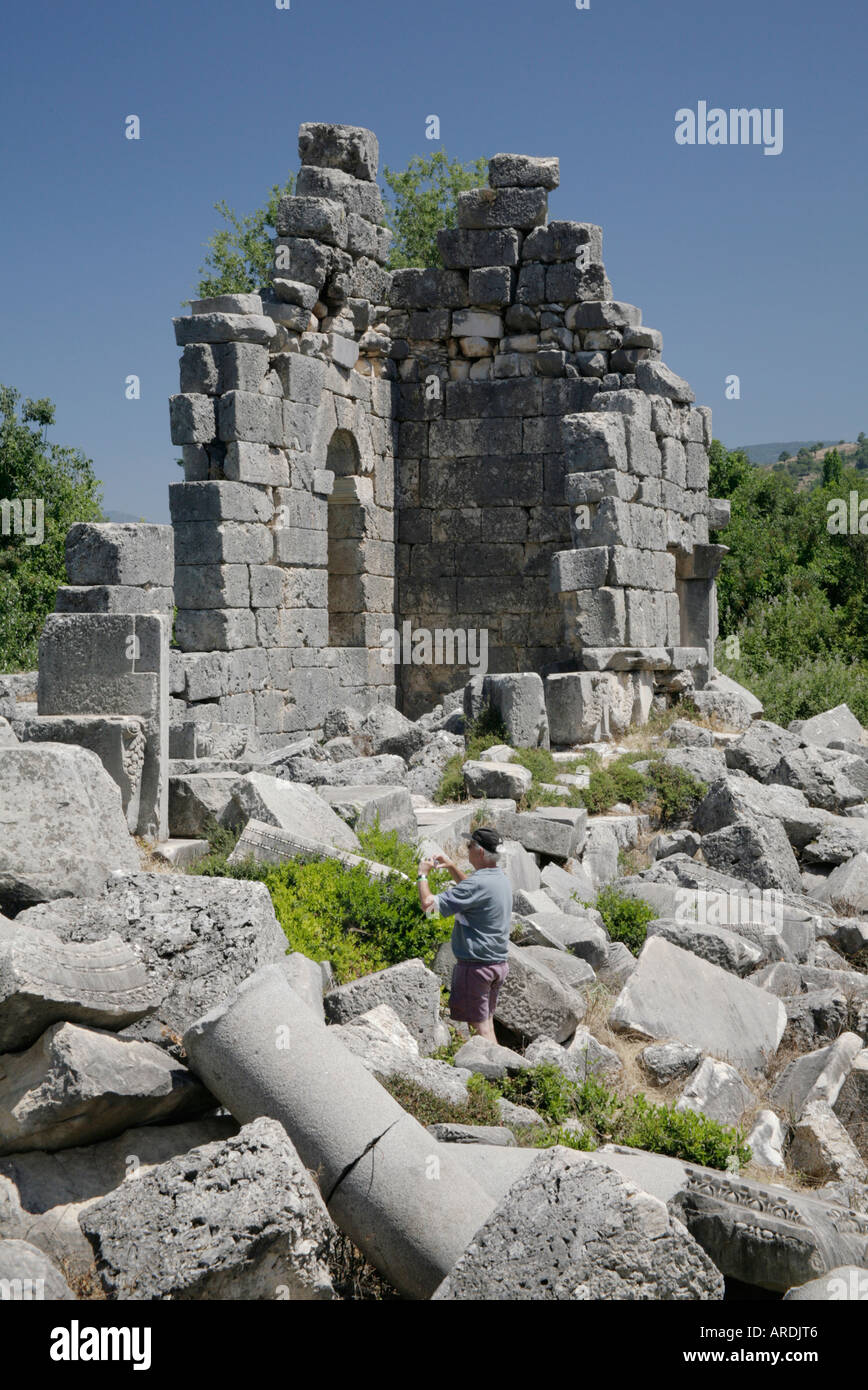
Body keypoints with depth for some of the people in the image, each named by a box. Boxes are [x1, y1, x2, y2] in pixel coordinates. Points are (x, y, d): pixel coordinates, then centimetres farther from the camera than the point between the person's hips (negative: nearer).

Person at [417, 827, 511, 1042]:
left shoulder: (478, 884, -23)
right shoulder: (502, 880, 6)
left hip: (476, 965, -9)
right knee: (487, 1021, 18)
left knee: (479, 1027, -1)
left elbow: (428, 904, -22)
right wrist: (452, 867, 21)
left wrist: (423, 875, -5)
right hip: (499, 963, 9)